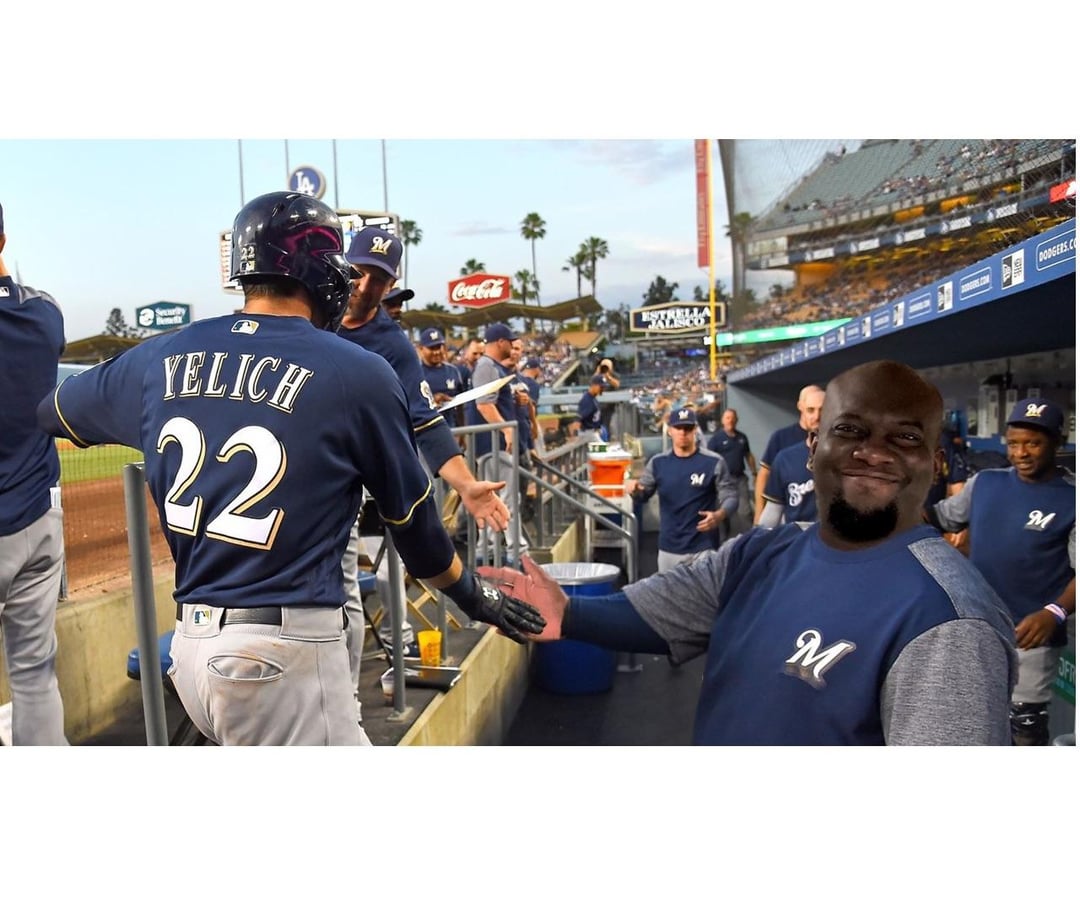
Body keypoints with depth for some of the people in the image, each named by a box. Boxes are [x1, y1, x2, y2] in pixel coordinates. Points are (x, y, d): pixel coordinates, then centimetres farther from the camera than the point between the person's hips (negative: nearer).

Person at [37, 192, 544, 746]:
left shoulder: (158, 358, 4)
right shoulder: (358, 373, -9)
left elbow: (51, 412, 24)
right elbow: (412, 522, 1)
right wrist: (475, 597, 18)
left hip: (189, 644, 7)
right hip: (283, 656, -6)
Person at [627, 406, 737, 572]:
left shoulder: (714, 462, -7)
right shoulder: (658, 462, 3)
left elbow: (731, 496, -5)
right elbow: (643, 494, 9)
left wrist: (719, 515, -27)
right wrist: (635, 490, -16)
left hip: (703, 548, -3)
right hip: (668, 548, 4)